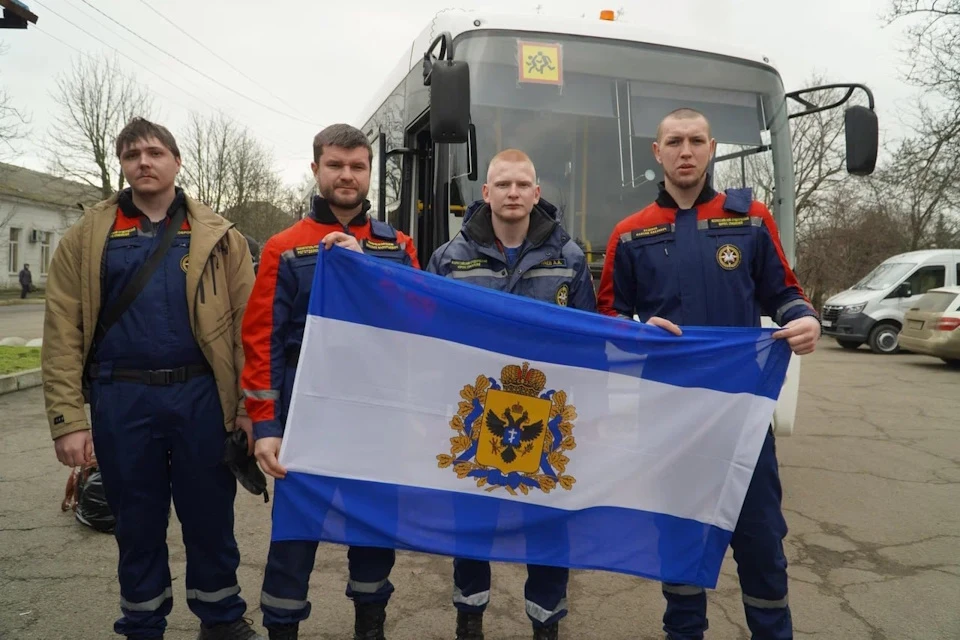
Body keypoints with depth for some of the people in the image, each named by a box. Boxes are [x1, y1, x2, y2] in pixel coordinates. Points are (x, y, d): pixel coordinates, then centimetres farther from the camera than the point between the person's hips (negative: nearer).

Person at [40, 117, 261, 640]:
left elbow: (247, 325, 1)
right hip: (120, 398, 1)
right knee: (137, 523, 14)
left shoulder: (217, 236, 4)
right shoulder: (87, 236, 5)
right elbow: (63, 331, 0)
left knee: (210, 517, 11)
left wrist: (250, 405, -5)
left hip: (201, 394, 0)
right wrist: (68, 418, -7)